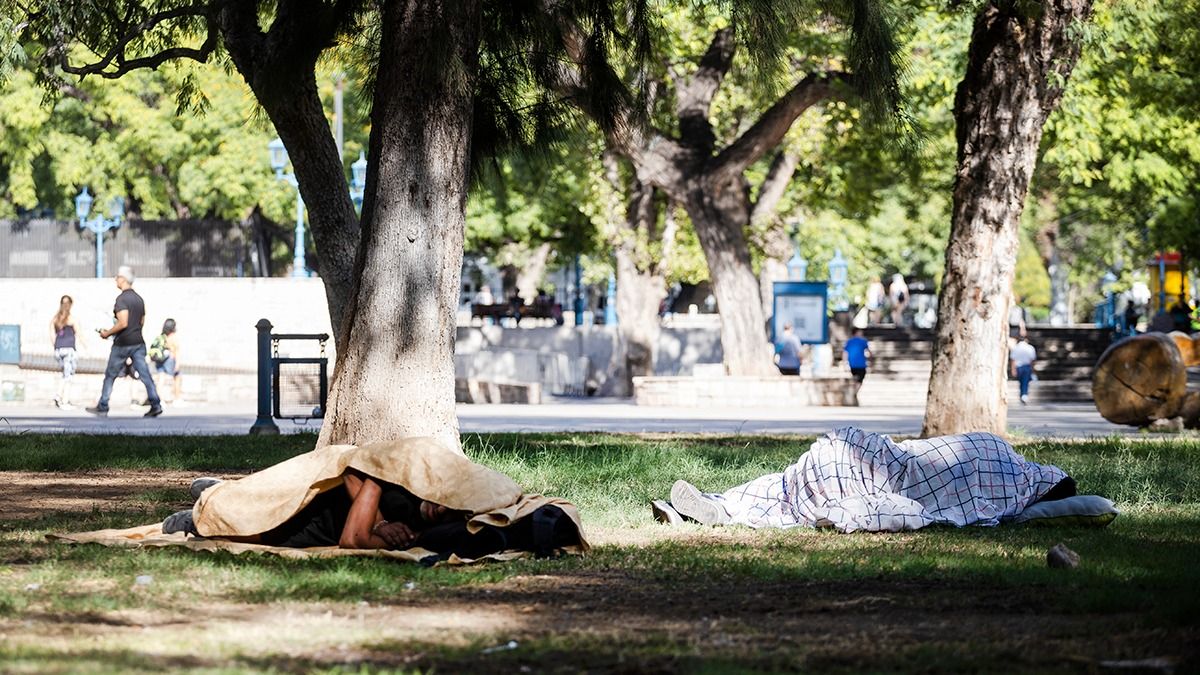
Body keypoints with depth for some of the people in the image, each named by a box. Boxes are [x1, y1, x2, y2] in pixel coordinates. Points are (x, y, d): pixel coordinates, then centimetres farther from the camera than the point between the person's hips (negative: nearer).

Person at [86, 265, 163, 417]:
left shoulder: (122, 299, -14)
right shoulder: (139, 298, 12)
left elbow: (123, 323, -22)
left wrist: (107, 333, -10)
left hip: (123, 344, -6)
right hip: (138, 342, 6)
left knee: (110, 376, 6)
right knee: (144, 374, 0)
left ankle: (102, 407, 12)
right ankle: (156, 404, -11)